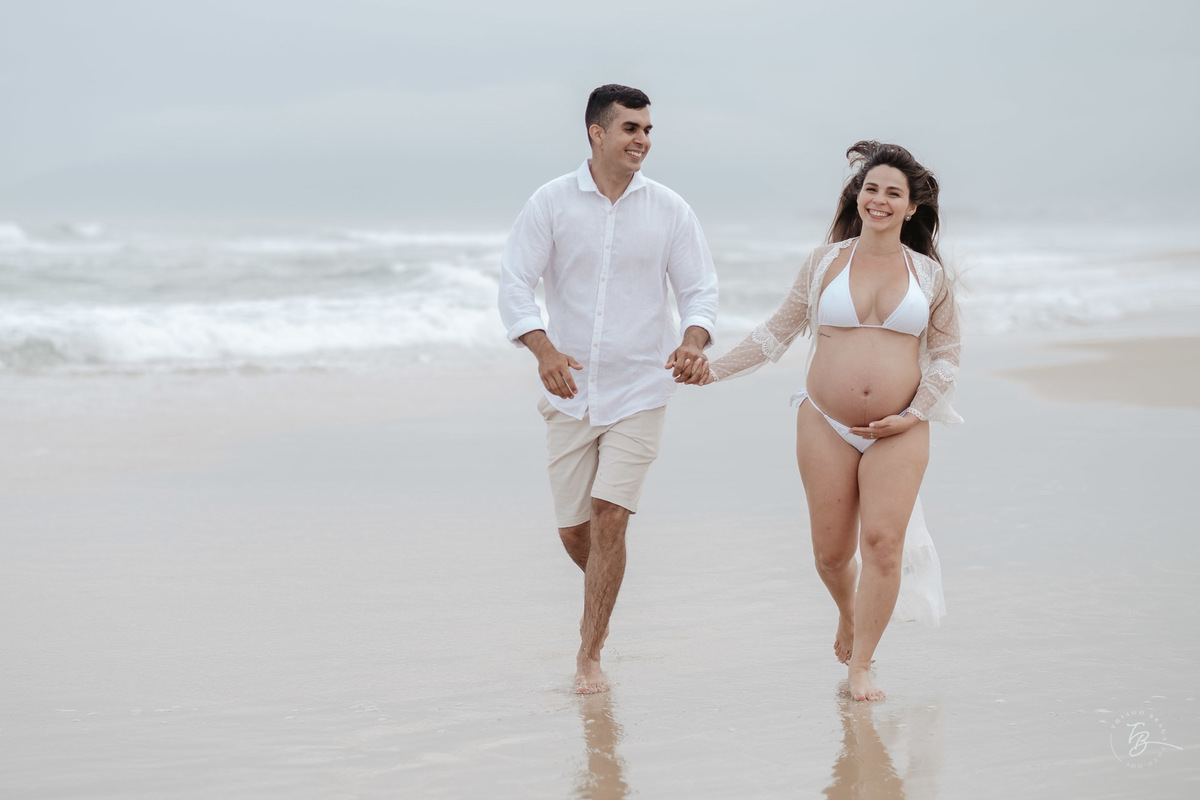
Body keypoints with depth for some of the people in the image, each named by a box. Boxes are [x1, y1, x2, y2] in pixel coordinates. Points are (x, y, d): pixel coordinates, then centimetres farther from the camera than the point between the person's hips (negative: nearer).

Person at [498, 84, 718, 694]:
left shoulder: (669, 210, -1)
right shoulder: (552, 203, -3)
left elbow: (700, 290, 1)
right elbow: (514, 285, -8)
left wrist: (692, 343, -21)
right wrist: (544, 349, -26)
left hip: (639, 389, -1)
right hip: (570, 391, 1)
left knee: (609, 517, -12)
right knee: (572, 529, 6)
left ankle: (589, 655, 0)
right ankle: (602, 600, 40)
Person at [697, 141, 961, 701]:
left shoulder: (929, 275, 5)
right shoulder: (826, 261, 5)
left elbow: (946, 355, 9)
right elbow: (777, 333, 11)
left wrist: (913, 416, -3)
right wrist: (712, 369, 6)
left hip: (899, 432, -1)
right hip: (827, 425, 1)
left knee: (883, 542, -12)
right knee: (831, 551, 5)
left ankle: (861, 667, 1)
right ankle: (849, 617, 39)